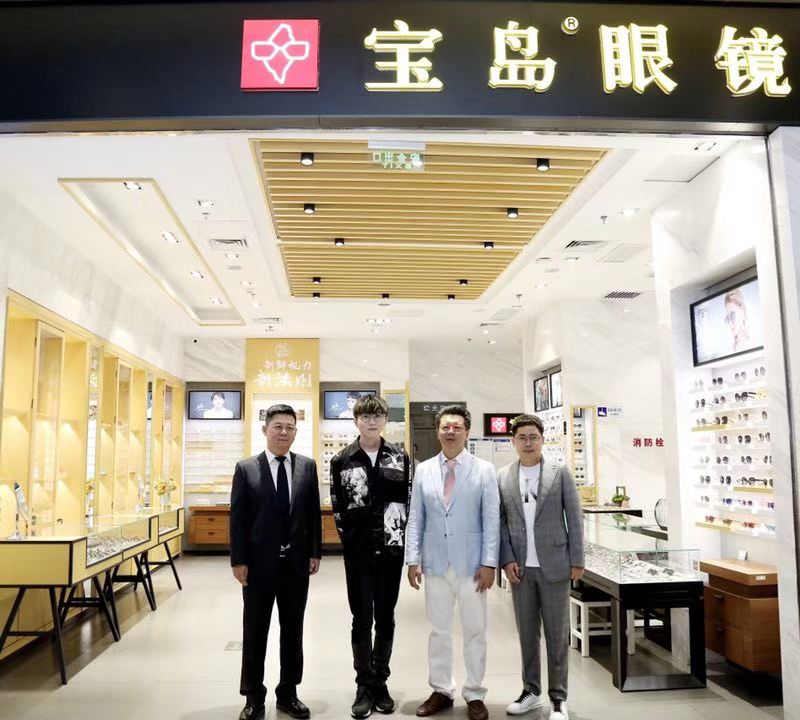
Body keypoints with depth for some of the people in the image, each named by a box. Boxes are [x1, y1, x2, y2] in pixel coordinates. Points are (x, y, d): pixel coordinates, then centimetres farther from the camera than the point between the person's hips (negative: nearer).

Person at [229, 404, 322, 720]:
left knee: (293, 630, 13)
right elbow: (237, 517, -4)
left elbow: (314, 513, 5)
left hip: (296, 562, 2)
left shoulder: (307, 466, 2)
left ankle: (288, 693, 28)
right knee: (255, 632, 10)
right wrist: (238, 560, -8)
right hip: (259, 562, -2)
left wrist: (315, 552, 2)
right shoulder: (246, 468, -4)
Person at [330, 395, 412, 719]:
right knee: (362, 620, 7)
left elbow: (409, 501, 4)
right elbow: (338, 509, 2)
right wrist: (350, 540, -1)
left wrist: (400, 538, -2)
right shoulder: (342, 461, -1)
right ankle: (365, 686, 18)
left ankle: (380, 682, 24)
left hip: (391, 550, 1)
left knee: (386, 619, 11)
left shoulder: (400, 458, 3)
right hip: (358, 552, -1)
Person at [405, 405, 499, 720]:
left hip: (471, 564, -2)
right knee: (438, 630, 11)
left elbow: (492, 519, -5)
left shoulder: (484, 470, -2)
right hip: (435, 563, 2)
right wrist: (412, 559, 1)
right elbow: (415, 518, 5)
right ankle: (441, 691, 26)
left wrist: (489, 563, -9)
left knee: (474, 631, 8)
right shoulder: (423, 470, 4)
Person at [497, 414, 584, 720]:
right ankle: (530, 691, 26)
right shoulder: (502, 477, 3)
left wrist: (577, 561, -4)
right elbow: (500, 522, 5)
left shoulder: (560, 472, -1)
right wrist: (507, 560, -4)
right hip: (520, 568, 2)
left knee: (557, 633, 6)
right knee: (527, 633, 11)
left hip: (554, 566, -2)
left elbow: (574, 519, -1)